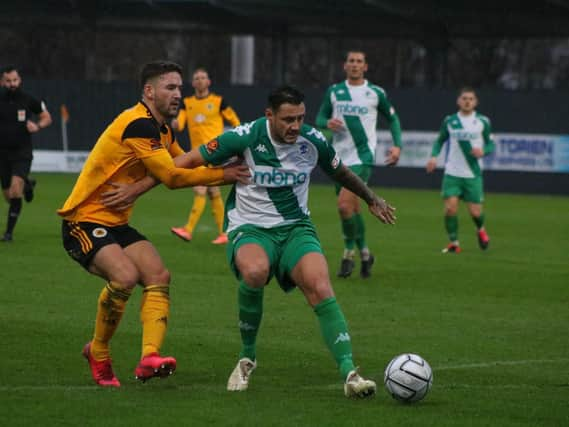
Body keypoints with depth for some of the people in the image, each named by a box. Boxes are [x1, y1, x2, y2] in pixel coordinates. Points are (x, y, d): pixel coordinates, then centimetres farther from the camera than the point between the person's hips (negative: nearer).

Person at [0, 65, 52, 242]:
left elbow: (47, 117, 8)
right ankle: (27, 184, 44)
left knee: (15, 189, -23)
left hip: (22, 153, -3)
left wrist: (38, 126, -13)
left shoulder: (29, 100, -6)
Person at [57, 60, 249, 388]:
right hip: (84, 222, -10)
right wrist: (224, 174, -13)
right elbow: (172, 177, -20)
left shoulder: (161, 130, 12)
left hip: (116, 223, 10)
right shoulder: (139, 125, -20)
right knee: (125, 276, -29)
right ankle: (98, 353, -6)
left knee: (158, 276, -12)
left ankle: (150, 357, -24)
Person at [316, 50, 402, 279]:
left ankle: (349, 253, -6)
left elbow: (392, 118, 12)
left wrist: (397, 146, 1)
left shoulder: (376, 93, 1)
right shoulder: (334, 91, 8)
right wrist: (328, 123, -11)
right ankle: (364, 253, 28)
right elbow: (320, 118, 12)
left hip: (362, 157, -4)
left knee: (345, 204, -20)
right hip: (340, 157, 4)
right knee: (353, 208, 11)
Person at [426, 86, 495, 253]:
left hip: (473, 175, 0)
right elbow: (440, 140, 14)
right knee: (450, 207, -14)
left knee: (475, 211, -1)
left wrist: (483, 151, -16)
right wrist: (434, 156, -4)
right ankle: (453, 242, 4)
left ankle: (481, 229, 35)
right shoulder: (449, 121, 3)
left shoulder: (483, 122, 1)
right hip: (452, 173, 0)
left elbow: (491, 144, 6)